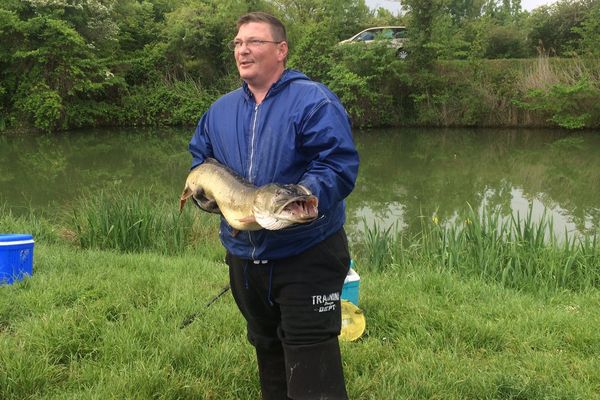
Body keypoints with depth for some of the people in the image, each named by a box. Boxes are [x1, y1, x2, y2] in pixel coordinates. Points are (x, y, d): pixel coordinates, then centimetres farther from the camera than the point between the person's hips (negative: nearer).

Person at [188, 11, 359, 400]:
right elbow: (198, 163, 20)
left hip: (307, 256, -6)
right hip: (244, 257, 7)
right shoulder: (220, 110, 9)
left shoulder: (313, 101, -12)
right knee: (267, 352, 24)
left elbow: (340, 166, -21)